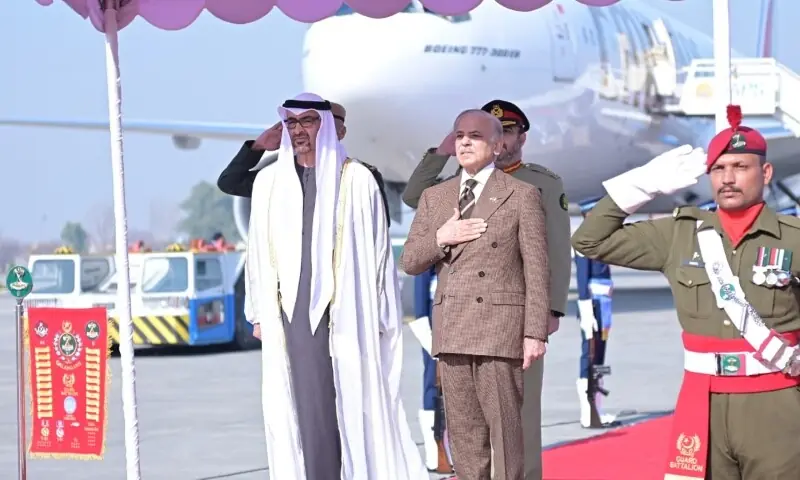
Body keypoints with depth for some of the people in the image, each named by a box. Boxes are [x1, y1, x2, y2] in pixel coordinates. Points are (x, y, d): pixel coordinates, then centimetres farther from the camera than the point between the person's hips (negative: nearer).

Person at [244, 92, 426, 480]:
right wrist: (259, 313, 10)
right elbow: (258, 250, 13)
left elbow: (378, 249, 1)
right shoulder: (269, 181, 10)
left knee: (354, 408, -4)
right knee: (305, 408, 0)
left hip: (345, 312, -3)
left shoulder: (356, 180, 0)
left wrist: (379, 316, -1)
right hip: (290, 314, 3)